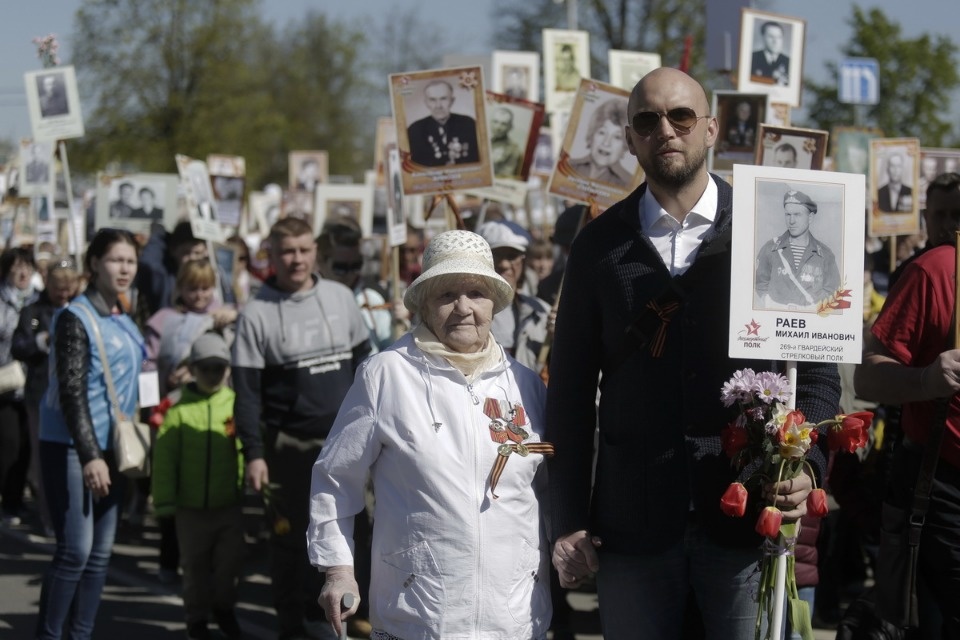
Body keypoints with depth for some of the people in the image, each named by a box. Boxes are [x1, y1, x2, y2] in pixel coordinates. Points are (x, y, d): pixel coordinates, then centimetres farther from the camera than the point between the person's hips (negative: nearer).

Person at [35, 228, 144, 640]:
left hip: (112, 447, 7)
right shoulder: (76, 318, -10)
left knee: (100, 552, 8)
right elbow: (72, 392, -15)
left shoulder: (125, 321, 11)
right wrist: (90, 455, -21)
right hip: (72, 448, -7)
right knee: (76, 550, -10)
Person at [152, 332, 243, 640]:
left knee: (231, 560, 8)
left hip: (231, 503, 0)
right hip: (192, 507, 0)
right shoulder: (179, 410, -4)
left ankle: (224, 607, 32)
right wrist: (165, 500, -7)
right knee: (195, 565, 12)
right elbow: (165, 458, -4)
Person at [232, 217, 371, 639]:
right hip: (288, 444, -3)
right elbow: (247, 390, -6)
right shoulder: (257, 314, -5)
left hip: (344, 438, 3)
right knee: (289, 538, 5)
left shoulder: (340, 298, 5)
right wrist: (254, 453, -11)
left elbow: (363, 364, 12)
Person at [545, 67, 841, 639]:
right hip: (631, 524, 1)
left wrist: (806, 464, -14)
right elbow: (572, 388, 7)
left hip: (747, 520, -1)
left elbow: (817, 372, 4)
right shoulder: (600, 245, 6)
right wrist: (568, 520, 2)